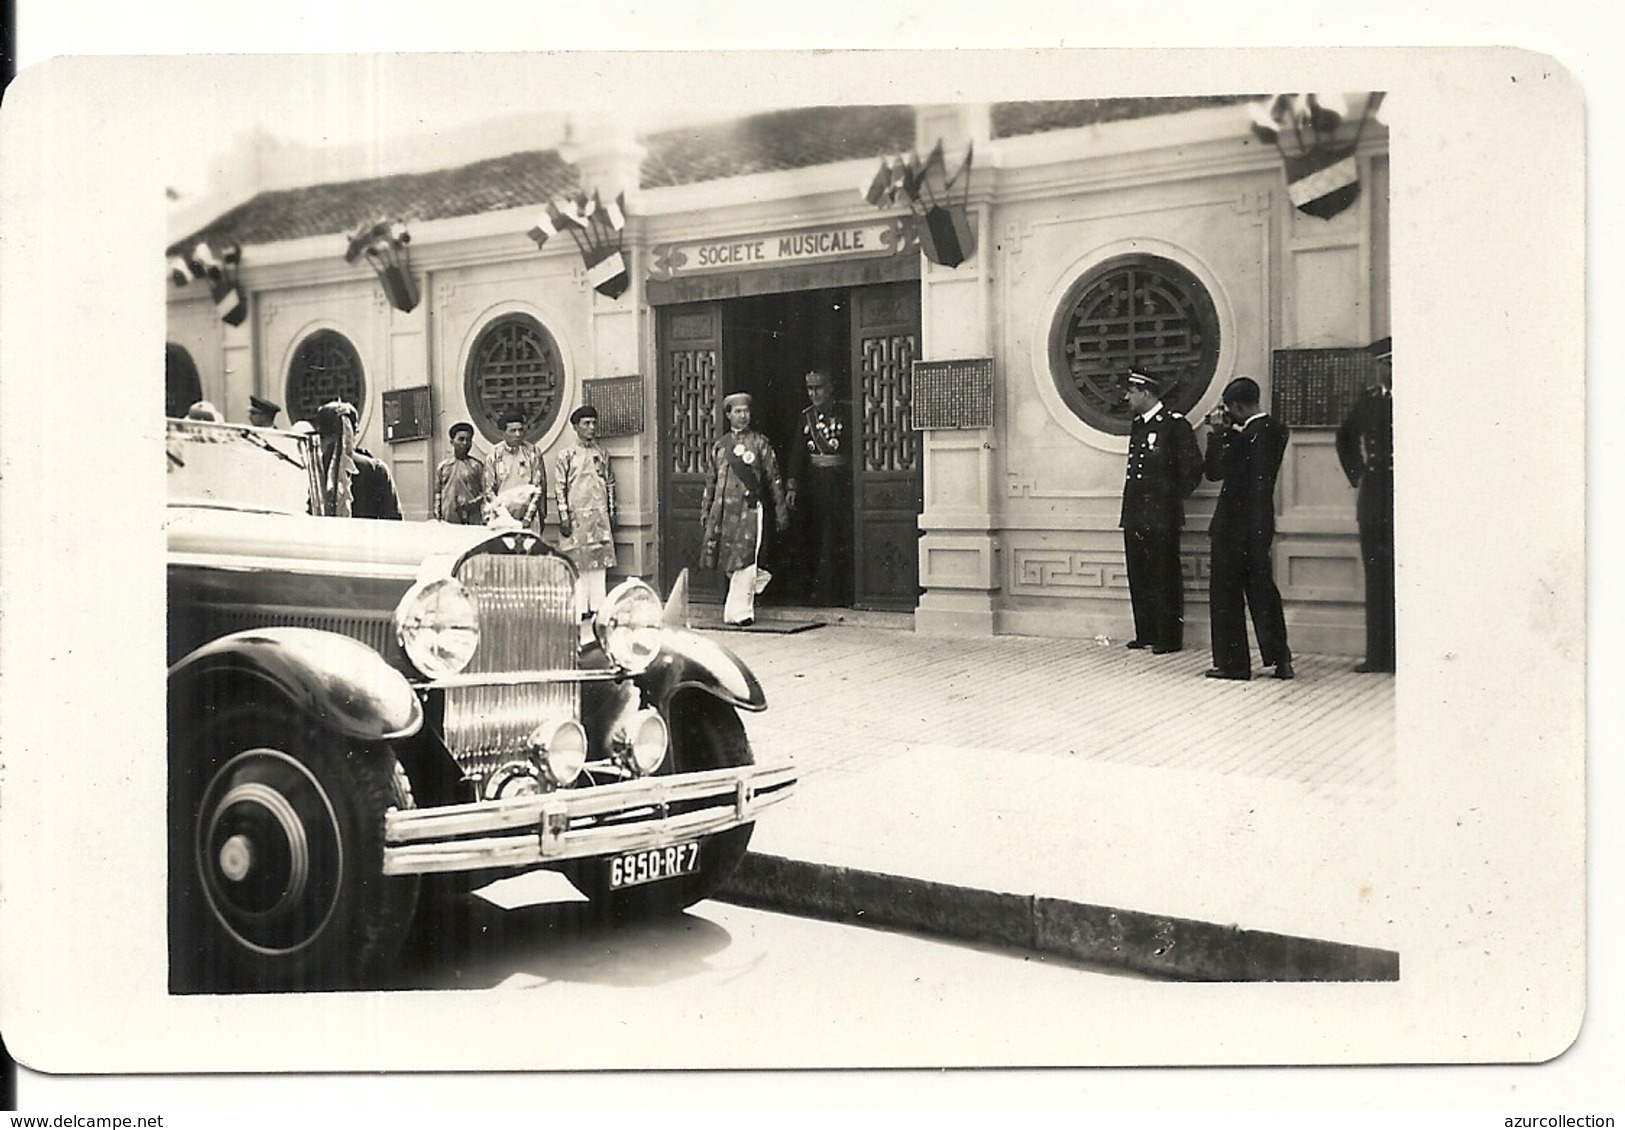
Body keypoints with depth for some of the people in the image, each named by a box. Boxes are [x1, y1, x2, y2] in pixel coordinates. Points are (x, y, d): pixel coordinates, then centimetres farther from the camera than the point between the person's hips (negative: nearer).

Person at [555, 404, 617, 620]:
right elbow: (559, 488, -4)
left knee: (599, 561, 4)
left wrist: (611, 513, 11)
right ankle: (579, 607, 1)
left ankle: (597, 605, 9)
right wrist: (564, 517, -10)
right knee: (577, 562, -3)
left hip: (600, 515, 4)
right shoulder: (566, 456, -2)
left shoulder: (602, 454, 11)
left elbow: (610, 485, 16)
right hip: (576, 515, -4)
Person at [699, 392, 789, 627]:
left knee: (743, 562, -9)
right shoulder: (719, 445, 15)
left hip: (748, 508, -4)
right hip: (722, 508, 4)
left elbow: (774, 479, 4)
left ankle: (739, 612, -3)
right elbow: (711, 481, 19)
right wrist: (705, 511, 13)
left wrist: (781, 513, 0)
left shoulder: (760, 443, 5)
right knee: (727, 562, 1)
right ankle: (759, 577, 28)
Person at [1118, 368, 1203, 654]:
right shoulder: (1136, 426, 15)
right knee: (1139, 576, 9)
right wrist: (1130, 508, 14)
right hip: (1134, 513, 8)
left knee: (1164, 577, -3)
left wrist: (1174, 498, -5)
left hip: (1161, 516, -8)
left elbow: (1193, 468, -10)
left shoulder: (1176, 424, -8)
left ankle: (1169, 638, 2)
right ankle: (1145, 634, 17)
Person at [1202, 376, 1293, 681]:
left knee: (1226, 592, 3)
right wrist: (1229, 433, 8)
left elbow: (1214, 471, -14)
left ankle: (1233, 662, 6)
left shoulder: (1245, 436, -19)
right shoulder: (1277, 430, 4)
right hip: (1262, 521, 8)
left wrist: (1218, 433, -7)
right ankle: (1280, 658, 15)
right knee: (1262, 587, 16)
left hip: (1235, 524, -8)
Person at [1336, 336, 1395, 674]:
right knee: (1375, 578, 7)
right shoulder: (1368, 400, 12)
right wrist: (1355, 474, 18)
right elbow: (1345, 437, 27)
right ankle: (1377, 655, 12)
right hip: (1373, 498, 5)